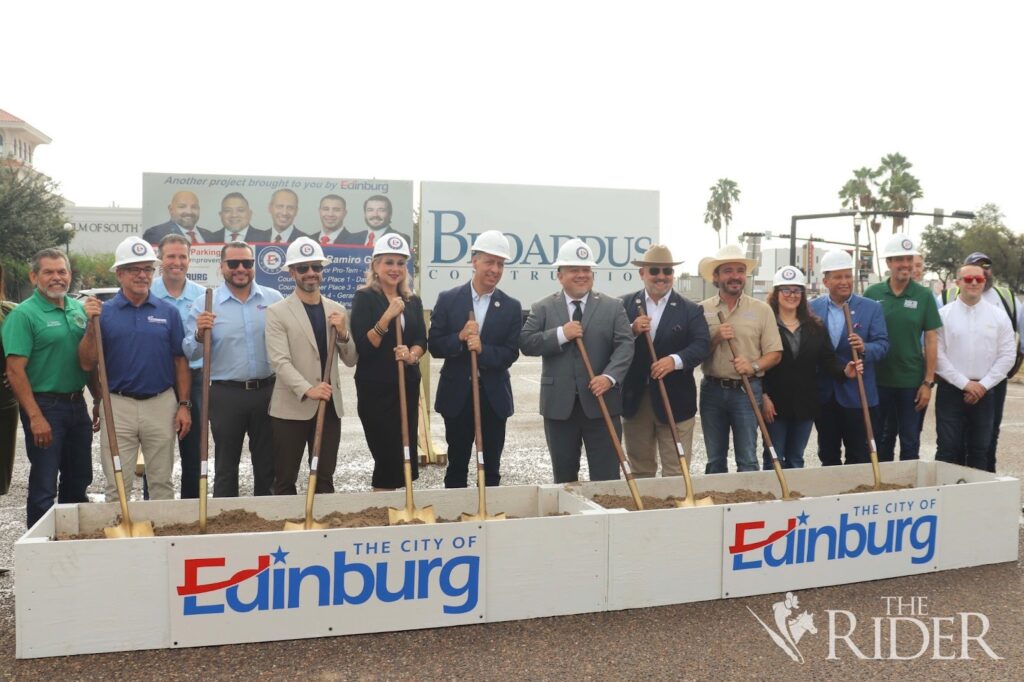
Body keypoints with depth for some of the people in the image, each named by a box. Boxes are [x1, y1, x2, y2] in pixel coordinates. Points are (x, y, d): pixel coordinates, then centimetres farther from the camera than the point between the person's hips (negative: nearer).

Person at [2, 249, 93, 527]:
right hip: (45, 406, -6)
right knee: (44, 488, 1)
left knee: (78, 482, 15)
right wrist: (35, 417, -21)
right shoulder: (23, 314, -11)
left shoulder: (79, 309, 9)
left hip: (77, 404, 6)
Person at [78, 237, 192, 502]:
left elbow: (180, 361, 6)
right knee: (117, 486, 7)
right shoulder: (103, 312, 1)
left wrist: (184, 405, 0)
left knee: (162, 483, 12)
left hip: (161, 404, 1)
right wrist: (92, 325, -15)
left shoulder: (168, 311, 3)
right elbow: (87, 364, -2)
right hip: (118, 405, -1)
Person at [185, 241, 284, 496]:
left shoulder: (274, 299, 4)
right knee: (226, 466, 9)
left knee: (267, 464, 13)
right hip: (226, 395, -2)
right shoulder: (205, 304, -1)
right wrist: (200, 334, -22)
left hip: (268, 391, 2)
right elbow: (191, 352, -2)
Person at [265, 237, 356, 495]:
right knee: (285, 481, 6)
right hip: (291, 408, -3)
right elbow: (279, 361, -14)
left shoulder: (337, 310, 10)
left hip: (329, 406, 4)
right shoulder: (277, 312, -4)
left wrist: (343, 334, -9)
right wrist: (307, 390, -28)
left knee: (325, 479, 11)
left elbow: (351, 360, 10)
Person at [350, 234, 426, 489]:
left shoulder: (413, 301, 9)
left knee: (406, 454, 9)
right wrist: (388, 316, -25)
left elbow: (421, 341, 6)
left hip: (408, 386, 6)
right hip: (375, 389, -5)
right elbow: (362, 347, -14)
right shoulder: (365, 298, -7)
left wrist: (411, 354, -16)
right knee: (388, 456, -5)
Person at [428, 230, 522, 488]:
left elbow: (511, 354, -5)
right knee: (457, 466, 11)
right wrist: (460, 337, -22)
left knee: (491, 468, 10)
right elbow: (433, 346, -4)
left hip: (494, 397, 1)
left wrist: (483, 349, -22)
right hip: (457, 395, -1)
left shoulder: (511, 307, 1)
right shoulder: (448, 300, -1)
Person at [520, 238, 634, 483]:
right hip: (559, 404, 1)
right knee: (564, 477, 12)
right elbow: (525, 343, -4)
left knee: (607, 477, 3)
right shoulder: (542, 308, 6)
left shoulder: (613, 307, 6)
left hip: (601, 403, 0)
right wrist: (561, 334, -16)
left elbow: (625, 345, -4)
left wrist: (610, 376, -20)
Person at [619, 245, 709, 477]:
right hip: (635, 401, 2)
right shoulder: (625, 305, 4)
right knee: (640, 471, 15)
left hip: (674, 403, -1)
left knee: (676, 473, 3)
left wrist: (675, 360, -27)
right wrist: (631, 331, -20)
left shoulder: (690, 310, 2)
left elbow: (702, 345, -11)